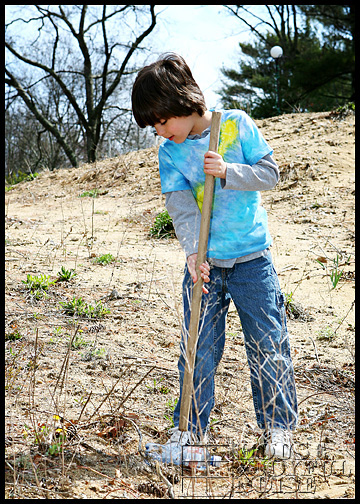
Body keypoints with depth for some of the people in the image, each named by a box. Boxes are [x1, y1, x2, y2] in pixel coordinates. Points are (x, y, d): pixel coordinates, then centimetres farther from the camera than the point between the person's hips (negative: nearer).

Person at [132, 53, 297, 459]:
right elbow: (180, 205, -8)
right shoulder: (169, 152, 1)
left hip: (252, 260, -1)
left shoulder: (236, 124, -3)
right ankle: (192, 426, 20)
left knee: (268, 344, 4)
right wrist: (193, 251, -21)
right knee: (197, 348, 4)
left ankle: (277, 425, 21)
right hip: (203, 263, 2)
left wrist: (228, 172, -19)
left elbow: (270, 173, -3)